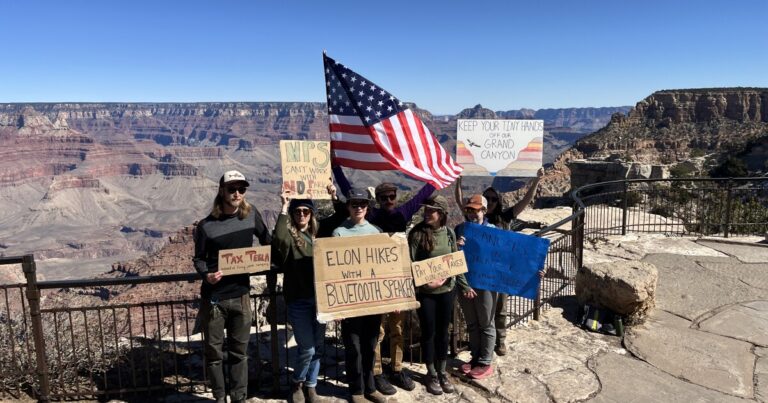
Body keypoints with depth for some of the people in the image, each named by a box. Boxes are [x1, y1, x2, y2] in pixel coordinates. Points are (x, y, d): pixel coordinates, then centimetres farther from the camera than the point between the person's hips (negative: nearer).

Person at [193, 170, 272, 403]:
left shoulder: (251, 214, -1)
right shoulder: (206, 225, -7)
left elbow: (267, 242, 13)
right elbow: (198, 258, 1)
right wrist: (206, 274, -18)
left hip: (241, 296, 2)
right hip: (213, 298, -2)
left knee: (239, 352, 12)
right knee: (214, 352, 9)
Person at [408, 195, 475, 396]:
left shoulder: (449, 233, 1)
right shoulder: (416, 234, -11)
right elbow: (410, 264, -13)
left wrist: (464, 286, 8)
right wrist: (425, 282, -21)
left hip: (446, 290, 3)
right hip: (425, 292, -3)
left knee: (443, 332, 14)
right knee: (429, 333, 8)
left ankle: (442, 372, 30)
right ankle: (431, 374, 26)